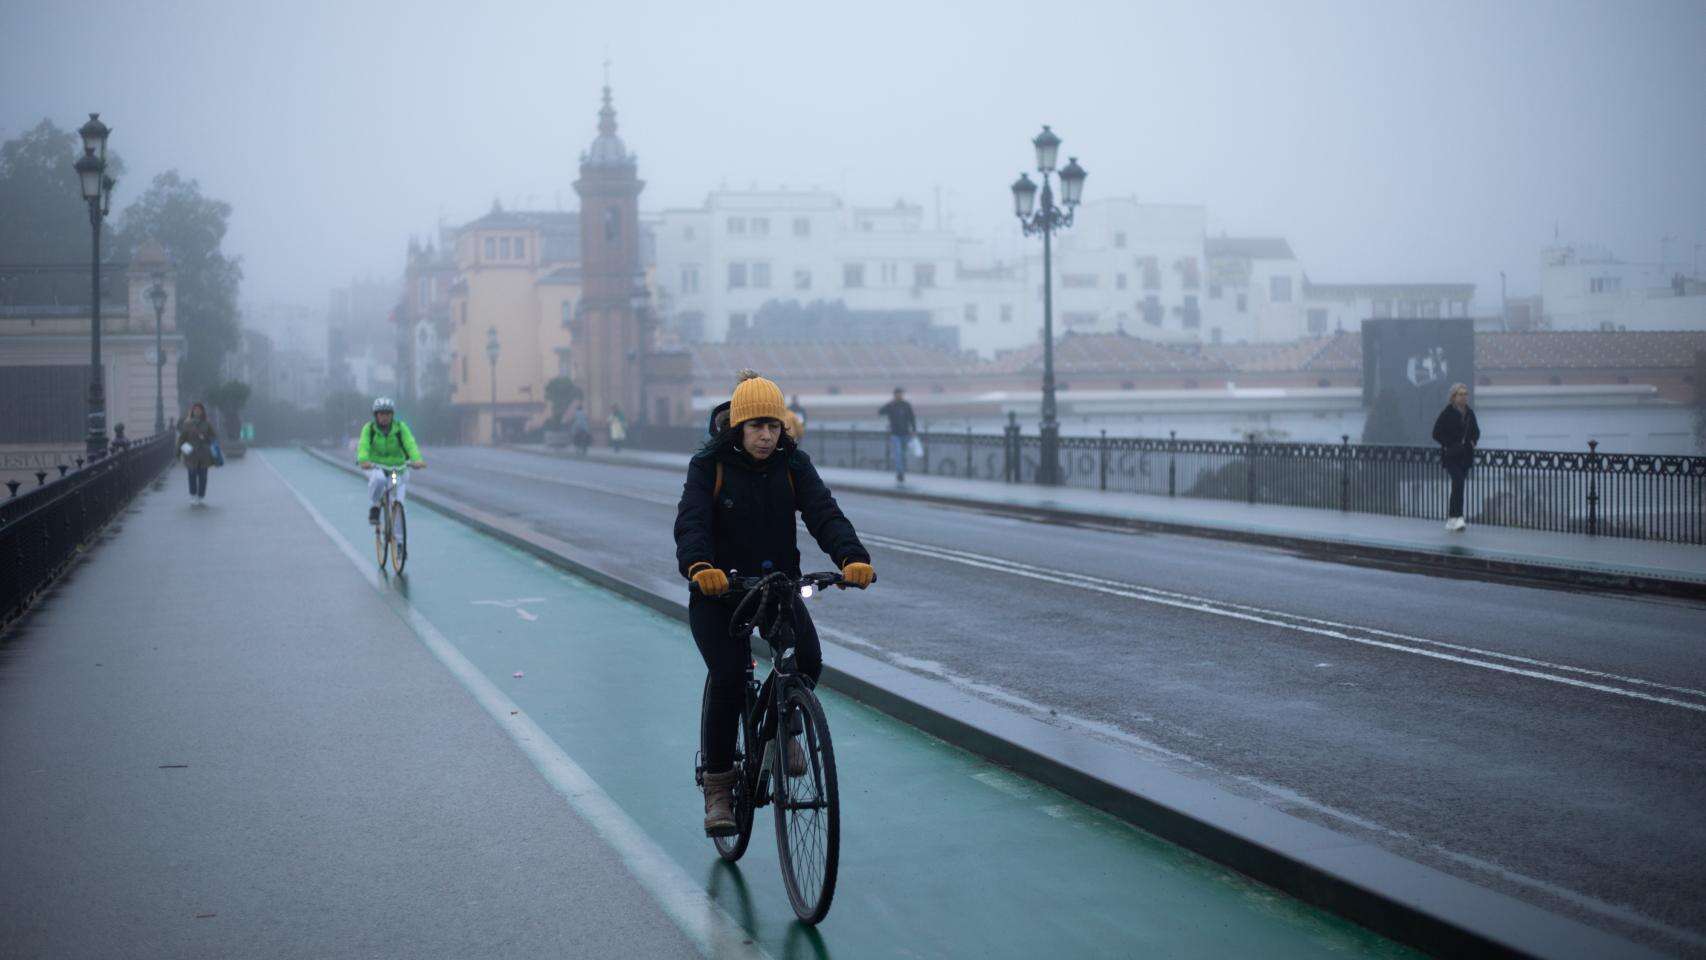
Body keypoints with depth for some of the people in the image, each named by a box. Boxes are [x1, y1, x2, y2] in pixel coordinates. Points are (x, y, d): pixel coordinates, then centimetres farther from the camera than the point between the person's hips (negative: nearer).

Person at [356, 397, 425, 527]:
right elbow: (363, 445, -24)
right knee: (378, 478, -36)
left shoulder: (401, 427, -9)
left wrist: (417, 460, -42)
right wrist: (363, 460, -45)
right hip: (375, 466, -1)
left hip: (397, 467, 1)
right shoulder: (369, 428, -10)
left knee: (397, 502, -5)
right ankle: (373, 508, -13)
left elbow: (410, 444, -23)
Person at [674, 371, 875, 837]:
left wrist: (852, 556, -37)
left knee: (808, 658, -22)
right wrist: (698, 566, -46)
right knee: (727, 675, -22)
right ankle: (717, 785, -5)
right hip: (718, 590, -2)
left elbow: (824, 513, -16)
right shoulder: (709, 465, -9)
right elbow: (691, 523, -24)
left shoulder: (792, 464, -2)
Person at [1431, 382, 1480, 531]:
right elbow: (1437, 434, -6)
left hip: (1466, 456, 6)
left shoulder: (1469, 413, 9)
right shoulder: (1447, 413, -8)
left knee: (1457, 485, 11)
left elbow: (1476, 431, 22)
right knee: (1458, 481, -22)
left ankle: (1451, 519, 21)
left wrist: (1473, 441, 2)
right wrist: (1450, 444, -16)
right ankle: (1457, 518, -24)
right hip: (1451, 456, -6)